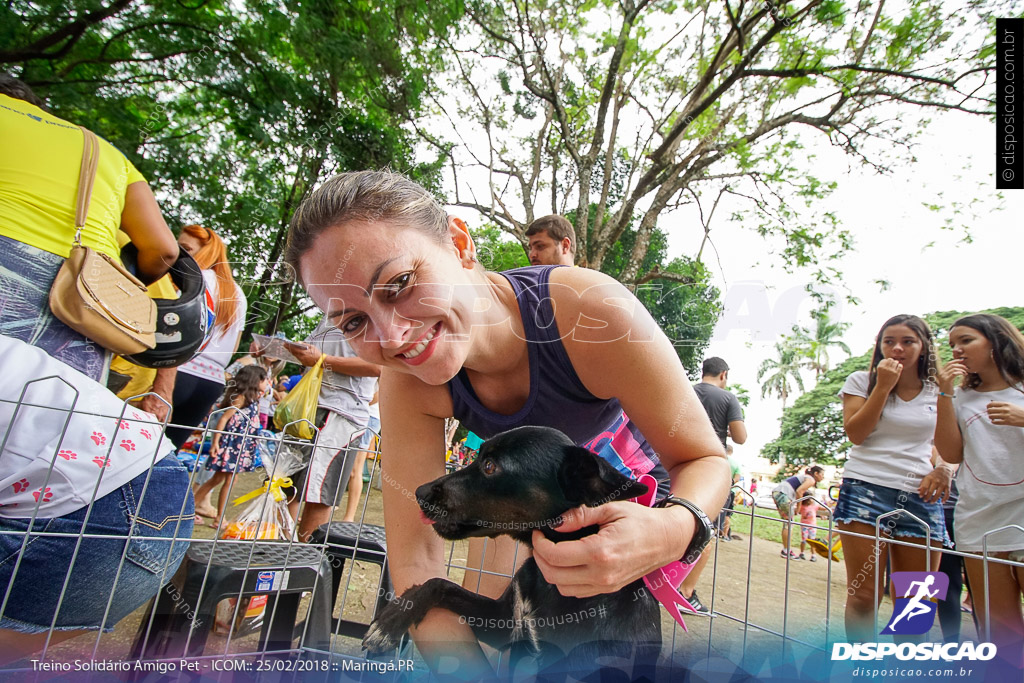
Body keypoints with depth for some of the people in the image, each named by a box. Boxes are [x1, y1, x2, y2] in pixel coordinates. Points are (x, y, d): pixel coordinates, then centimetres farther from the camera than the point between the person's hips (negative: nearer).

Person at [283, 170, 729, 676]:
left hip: (631, 493, -1)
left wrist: (676, 528, -50)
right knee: (478, 619, 2)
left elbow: (704, 459, -28)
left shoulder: (594, 313, -40)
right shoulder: (407, 384, -29)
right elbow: (414, 554, -25)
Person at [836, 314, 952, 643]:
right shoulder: (862, 381, 6)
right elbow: (856, 433, -5)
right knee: (863, 595, -3)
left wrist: (944, 469, -3)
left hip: (920, 497, 3)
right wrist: (883, 386, -9)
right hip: (866, 491, -3)